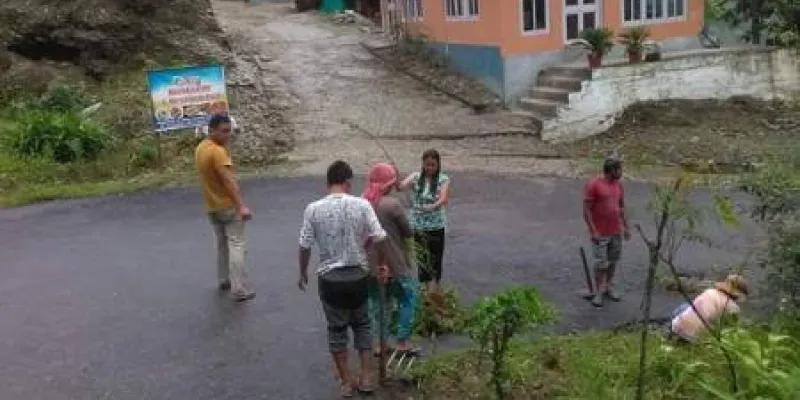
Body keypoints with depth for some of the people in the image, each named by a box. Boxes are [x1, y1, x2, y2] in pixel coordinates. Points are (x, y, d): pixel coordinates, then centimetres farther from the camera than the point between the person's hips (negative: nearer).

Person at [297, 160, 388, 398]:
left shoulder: (313, 209, -8)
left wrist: (302, 273, 13)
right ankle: (365, 379, 23)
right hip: (358, 276, 1)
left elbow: (304, 246, -3)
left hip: (330, 278, 0)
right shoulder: (362, 205, -9)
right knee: (362, 325, 20)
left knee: (337, 329, 15)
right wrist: (382, 264, 8)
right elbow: (378, 240, -10)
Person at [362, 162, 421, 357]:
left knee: (377, 301, 17)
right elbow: (408, 235, -8)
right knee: (408, 298, 13)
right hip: (394, 264, -5)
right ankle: (403, 342, 14)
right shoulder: (393, 204, -18)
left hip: (370, 265, 5)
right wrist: (409, 259, 7)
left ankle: (378, 344, 21)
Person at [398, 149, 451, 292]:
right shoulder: (416, 177, 0)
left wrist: (434, 206, -41)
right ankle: (429, 289, 26)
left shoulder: (443, 179, -6)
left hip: (436, 227, -2)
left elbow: (444, 199, -21)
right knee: (422, 259, 11)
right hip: (417, 226, 2)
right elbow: (401, 187, -17)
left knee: (434, 262, -1)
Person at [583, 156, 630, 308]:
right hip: (600, 234, -6)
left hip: (616, 232, 6)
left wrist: (626, 227, 13)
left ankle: (608, 288, 27)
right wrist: (593, 231, -17)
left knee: (613, 261, 12)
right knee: (601, 264, -2)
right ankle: (598, 293, 11)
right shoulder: (593, 185, -14)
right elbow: (586, 210, -14)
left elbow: (621, 207, 16)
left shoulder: (618, 185, 7)